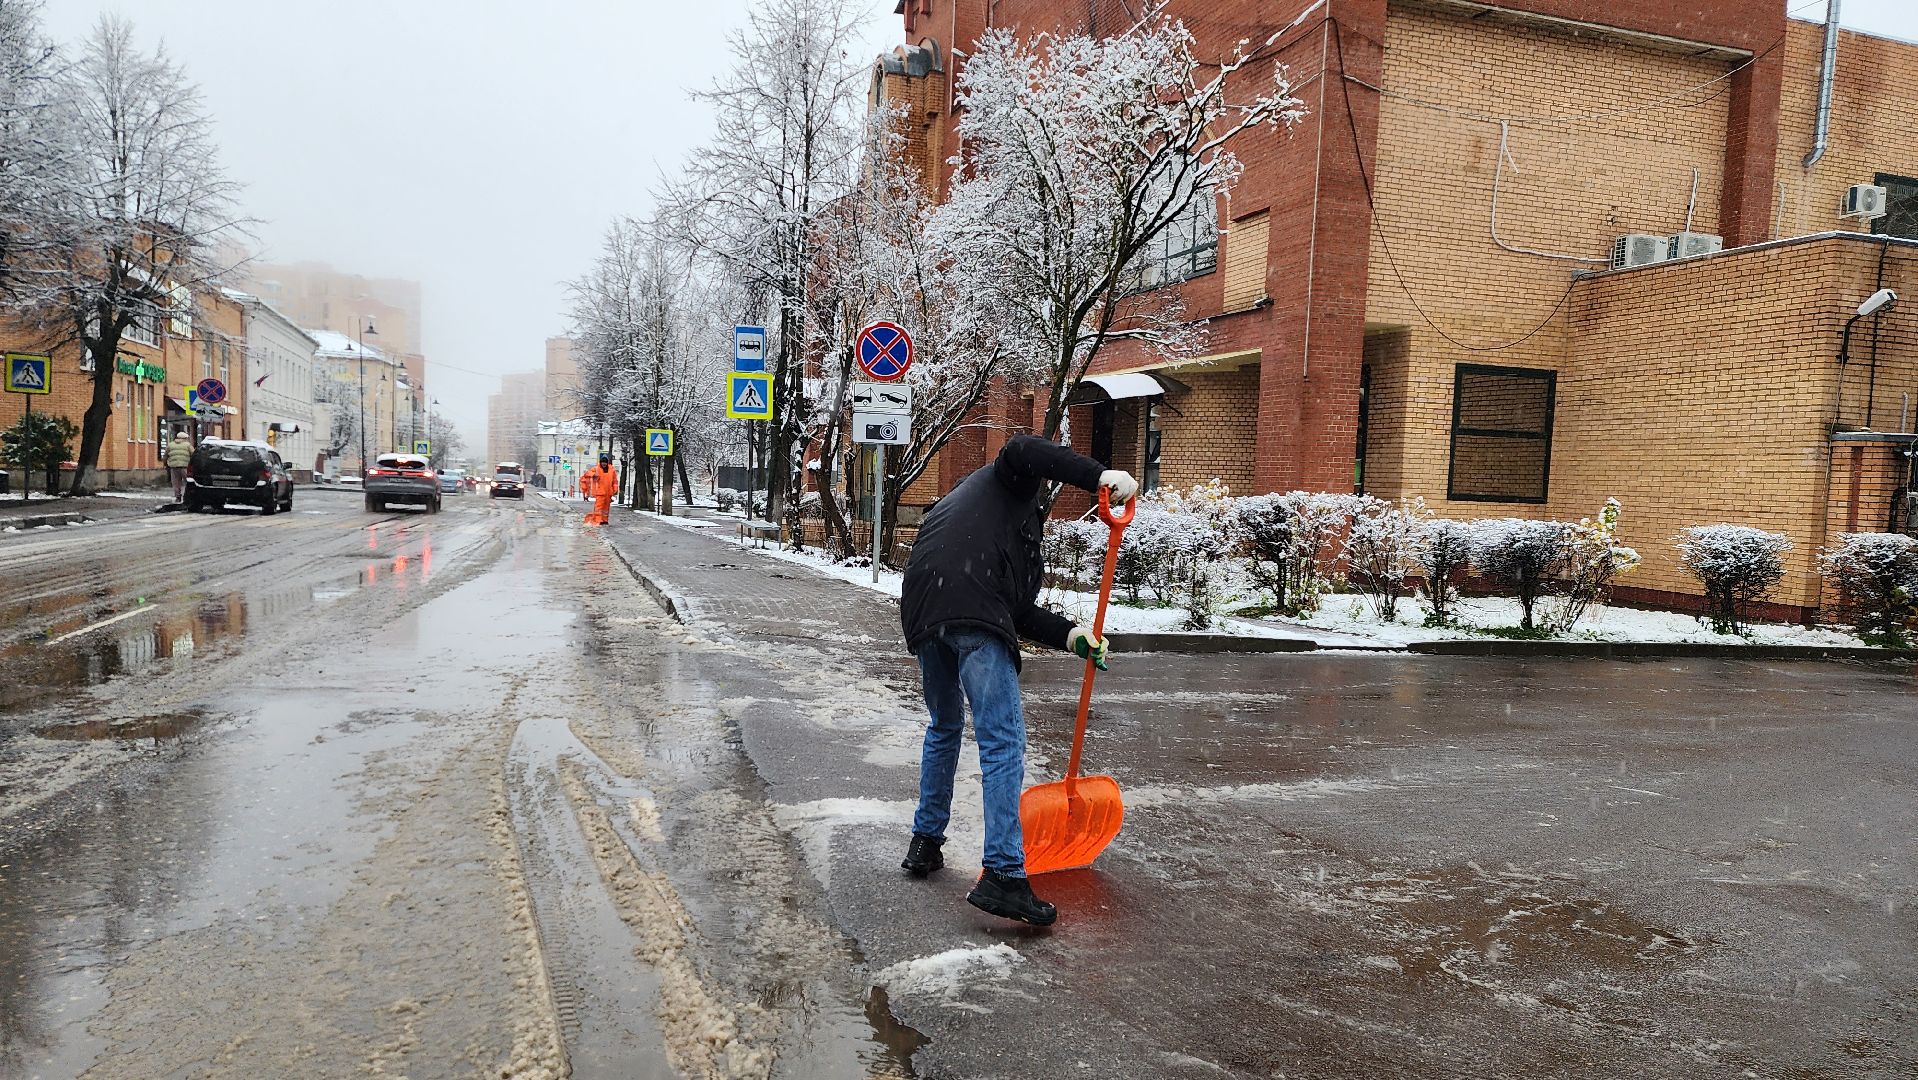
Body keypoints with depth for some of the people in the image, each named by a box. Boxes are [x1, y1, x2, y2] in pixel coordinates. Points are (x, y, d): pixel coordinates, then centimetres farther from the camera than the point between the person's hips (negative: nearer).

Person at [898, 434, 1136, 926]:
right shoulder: (1016, 482, 20)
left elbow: (1019, 609, 26)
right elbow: (1024, 450, -8)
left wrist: (1070, 634, 16)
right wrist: (1098, 474, -14)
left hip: (922, 614, 9)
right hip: (972, 617, -9)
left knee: (944, 729, 26)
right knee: (1004, 742, -8)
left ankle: (925, 844, 34)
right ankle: (1002, 876, -13)